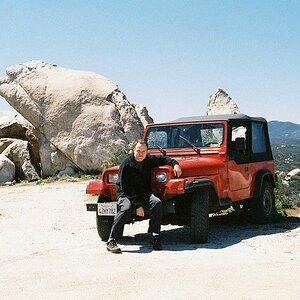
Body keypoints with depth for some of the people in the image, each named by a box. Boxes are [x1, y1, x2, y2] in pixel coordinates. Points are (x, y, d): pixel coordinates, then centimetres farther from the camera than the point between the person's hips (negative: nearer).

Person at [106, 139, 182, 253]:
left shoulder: (149, 160, 2)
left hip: (144, 194, 5)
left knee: (157, 203, -26)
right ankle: (111, 241, -31)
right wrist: (137, 205, -23)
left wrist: (175, 164, 0)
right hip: (126, 195, -4)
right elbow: (126, 188, -18)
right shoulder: (126, 165, -15)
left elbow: (163, 159, 20)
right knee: (126, 208, -36)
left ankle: (154, 236, -20)